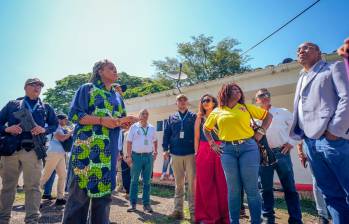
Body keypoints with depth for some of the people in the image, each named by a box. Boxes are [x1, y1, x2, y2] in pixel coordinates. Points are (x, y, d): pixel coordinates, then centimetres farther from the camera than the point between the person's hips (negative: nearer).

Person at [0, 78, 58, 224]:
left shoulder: (46, 107, 16)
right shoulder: (12, 105, 16)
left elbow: (55, 125, 13)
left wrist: (44, 130, -7)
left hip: (33, 150, -1)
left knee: (32, 186, -2)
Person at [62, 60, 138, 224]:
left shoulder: (117, 97, 21)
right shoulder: (87, 89, 5)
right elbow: (74, 114, -6)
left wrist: (126, 121, -3)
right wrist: (101, 120, -17)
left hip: (109, 151, 5)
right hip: (88, 148, -5)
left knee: (104, 191, 8)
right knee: (80, 192, -3)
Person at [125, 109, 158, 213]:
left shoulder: (152, 128, 9)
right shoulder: (134, 127, 0)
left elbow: (155, 140, 20)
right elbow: (129, 142, -3)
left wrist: (155, 151, 11)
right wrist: (129, 156, -8)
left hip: (148, 156, 3)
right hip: (136, 156, -2)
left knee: (147, 181, 8)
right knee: (134, 181, 6)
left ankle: (146, 204, 18)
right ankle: (133, 203, 18)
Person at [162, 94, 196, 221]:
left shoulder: (194, 117, 7)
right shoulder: (171, 118, 14)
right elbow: (166, 134, 11)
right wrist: (165, 149, 1)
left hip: (191, 154, -2)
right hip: (176, 154, 3)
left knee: (192, 183, 0)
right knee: (178, 183, 10)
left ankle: (193, 211, 10)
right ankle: (178, 210, 19)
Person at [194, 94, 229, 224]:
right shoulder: (199, 118, 12)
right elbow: (196, 137, 9)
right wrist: (196, 152, 2)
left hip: (219, 151, -1)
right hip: (204, 152, 1)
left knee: (221, 183, 4)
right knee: (205, 184, 5)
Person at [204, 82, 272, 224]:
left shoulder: (246, 107, 9)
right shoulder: (216, 112, 11)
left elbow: (268, 116, 15)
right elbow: (206, 129, 21)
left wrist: (261, 132, 5)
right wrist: (212, 144, 11)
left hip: (248, 147, 0)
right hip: (227, 150, 1)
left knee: (251, 188, 3)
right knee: (233, 189, 8)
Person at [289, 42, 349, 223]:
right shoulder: (302, 80, 26)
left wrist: (334, 131, -15)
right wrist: (302, 141, 13)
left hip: (332, 139, -6)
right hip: (311, 143, 6)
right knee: (331, 194, 9)